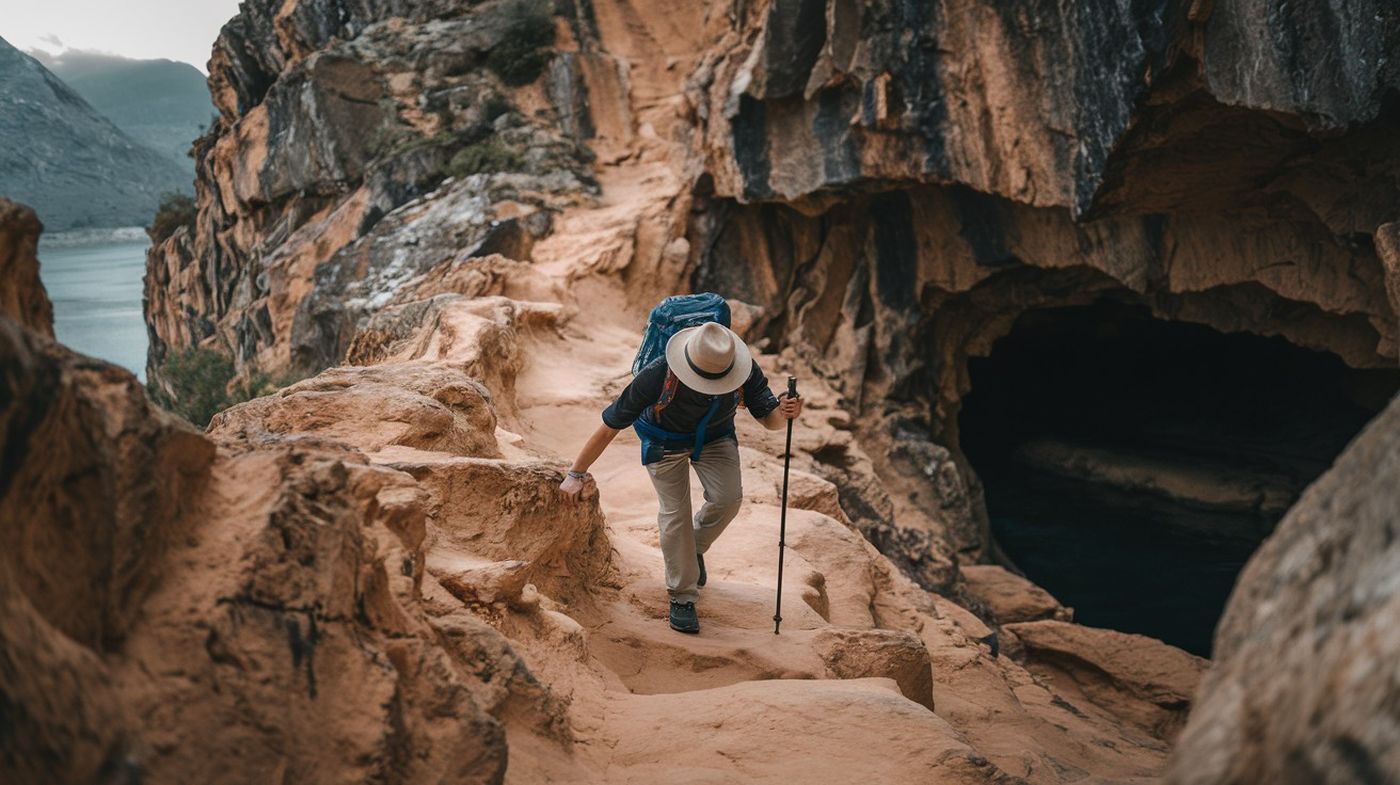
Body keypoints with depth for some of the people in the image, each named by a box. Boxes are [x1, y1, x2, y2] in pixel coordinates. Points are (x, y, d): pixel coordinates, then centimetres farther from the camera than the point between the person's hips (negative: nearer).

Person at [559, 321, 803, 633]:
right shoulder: (657, 376, -39)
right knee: (675, 513, -8)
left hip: (715, 436, 2)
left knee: (728, 498, -17)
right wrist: (576, 474, -23)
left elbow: (769, 420, -19)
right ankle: (682, 598, 10)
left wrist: (783, 412, -45)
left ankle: (695, 547, 15)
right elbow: (609, 428, -29)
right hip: (665, 440, -2)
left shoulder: (746, 371, -32)